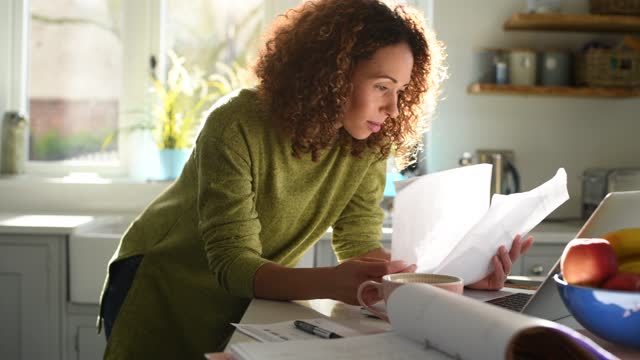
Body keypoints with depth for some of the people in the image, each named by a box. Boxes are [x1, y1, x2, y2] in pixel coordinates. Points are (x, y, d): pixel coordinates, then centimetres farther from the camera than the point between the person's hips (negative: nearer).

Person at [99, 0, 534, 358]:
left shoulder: (367, 147, -14)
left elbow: (361, 248, -16)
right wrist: (331, 283, -53)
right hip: (163, 283, -4)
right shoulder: (237, 127, -30)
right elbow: (233, 263, -34)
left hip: (255, 295, 4)